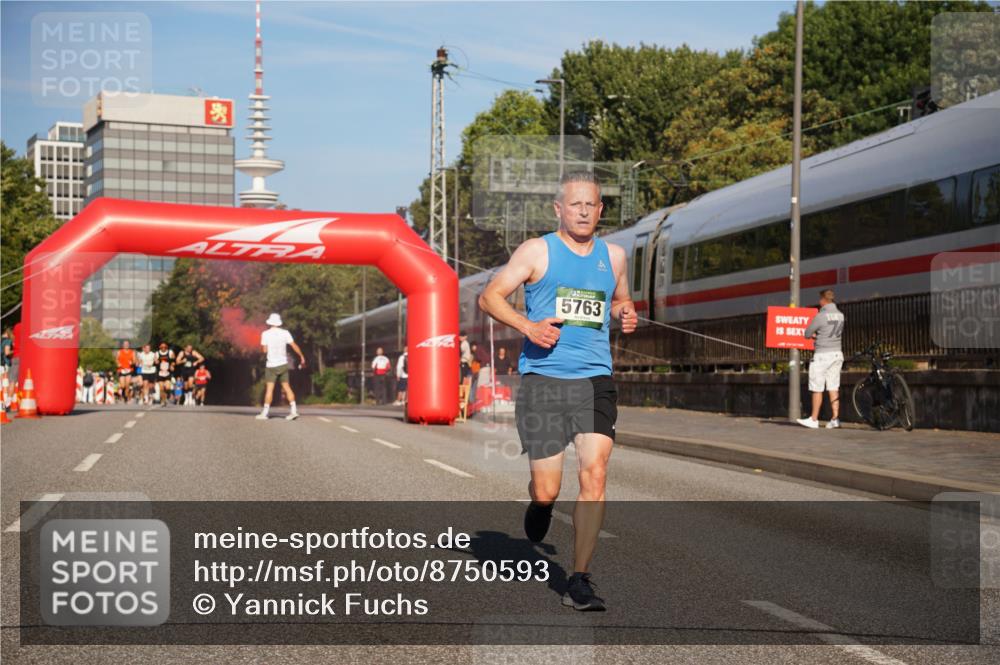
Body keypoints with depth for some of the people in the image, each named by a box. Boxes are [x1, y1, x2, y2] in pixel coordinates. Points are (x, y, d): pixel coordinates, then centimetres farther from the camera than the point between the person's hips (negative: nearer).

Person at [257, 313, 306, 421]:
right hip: (283, 364, 3)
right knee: (286, 387, 7)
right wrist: (302, 357, 10)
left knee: (269, 388, -3)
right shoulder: (285, 333, 0)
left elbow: (264, 350, -4)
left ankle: (265, 413, -3)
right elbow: (294, 346, 0)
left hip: (271, 365, -3)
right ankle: (294, 411, -1)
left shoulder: (265, 334, -6)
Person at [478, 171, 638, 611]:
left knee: (595, 474, -13)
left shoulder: (613, 256, 14)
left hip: (595, 379, 3)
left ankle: (579, 582, -5)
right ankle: (537, 510, 37)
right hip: (543, 379, -2)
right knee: (546, 491, -3)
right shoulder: (537, 251, 2)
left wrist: (626, 315, 6)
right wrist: (528, 326, -15)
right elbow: (489, 297, 1)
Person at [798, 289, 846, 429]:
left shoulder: (821, 316, -15)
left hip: (822, 355, -7)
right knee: (833, 388, 8)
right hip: (837, 353, 7)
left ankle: (814, 420, 6)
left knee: (817, 389, 1)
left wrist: (813, 335, 17)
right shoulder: (840, 315, 6)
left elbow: (807, 334, -7)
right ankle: (835, 418, 3)